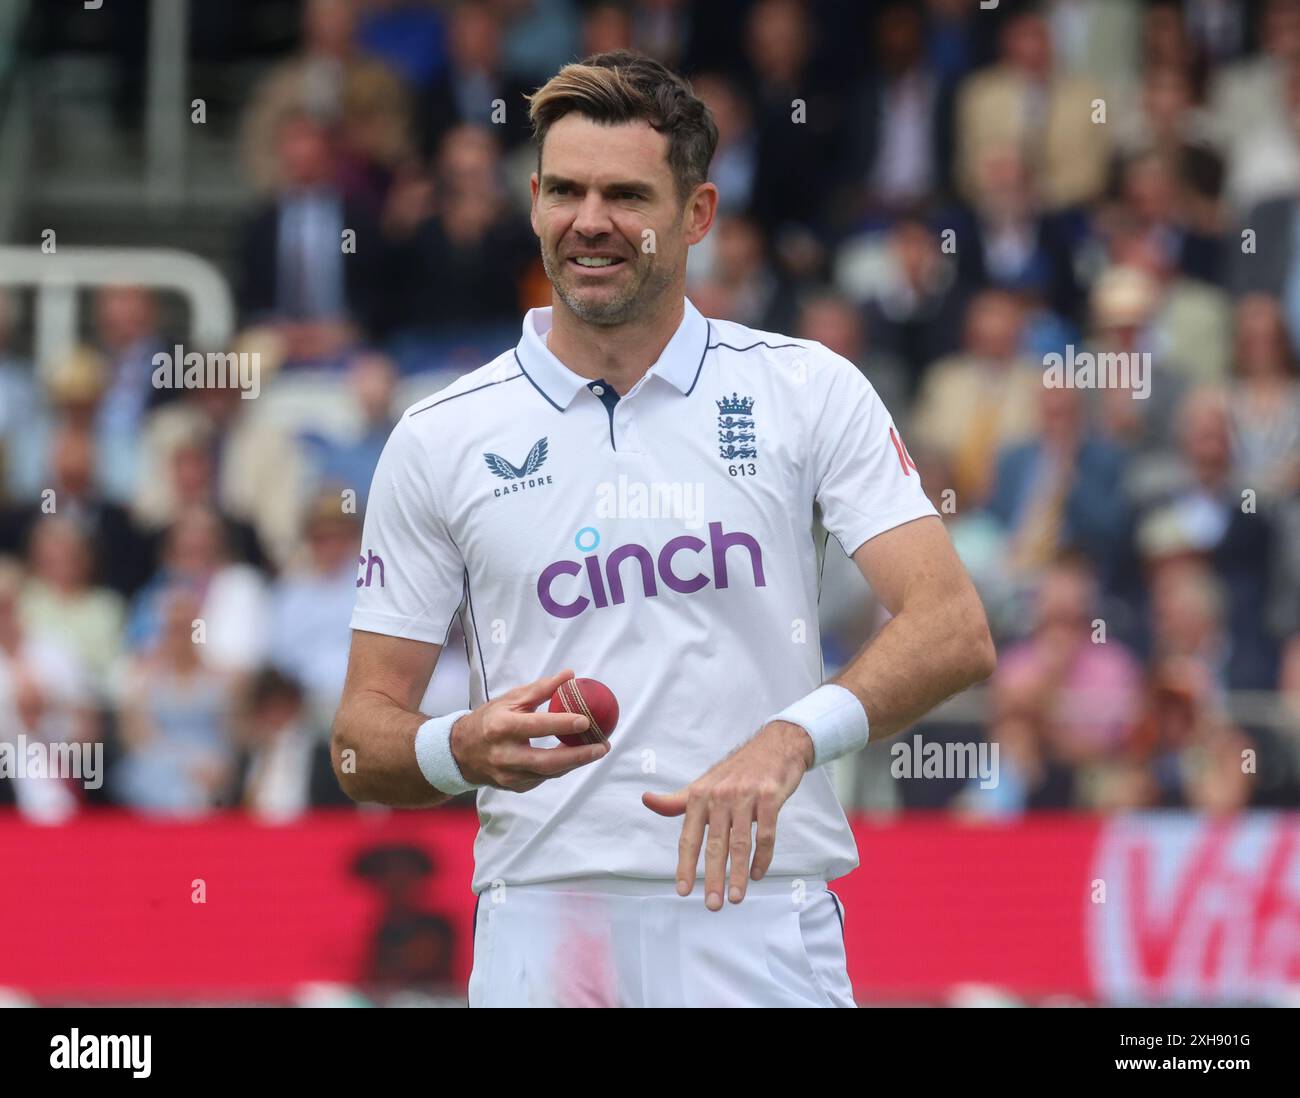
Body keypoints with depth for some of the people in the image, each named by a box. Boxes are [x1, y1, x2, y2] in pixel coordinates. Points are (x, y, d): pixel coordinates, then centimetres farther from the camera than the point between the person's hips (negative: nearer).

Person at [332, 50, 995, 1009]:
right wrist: (464, 751, -16)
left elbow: (954, 631, -8)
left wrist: (788, 741, -24)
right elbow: (363, 744, 7)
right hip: (543, 929, 1)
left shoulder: (809, 391, 3)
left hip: (760, 935, -1)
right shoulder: (439, 441, 6)